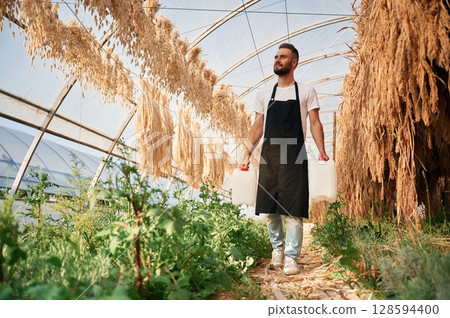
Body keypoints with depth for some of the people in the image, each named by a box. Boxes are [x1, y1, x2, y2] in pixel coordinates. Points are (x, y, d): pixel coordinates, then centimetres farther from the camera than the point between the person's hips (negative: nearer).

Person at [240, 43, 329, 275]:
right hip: (268, 156, 4)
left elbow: (315, 123, 1)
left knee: (293, 209, -5)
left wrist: (322, 152, -12)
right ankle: (277, 247, 25)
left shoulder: (306, 92, 6)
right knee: (269, 207, 6)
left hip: (294, 156, -3)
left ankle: (291, 257, 1)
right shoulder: (264, 95, 15)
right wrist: (247, 154, 5)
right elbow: (258, 127, 14)